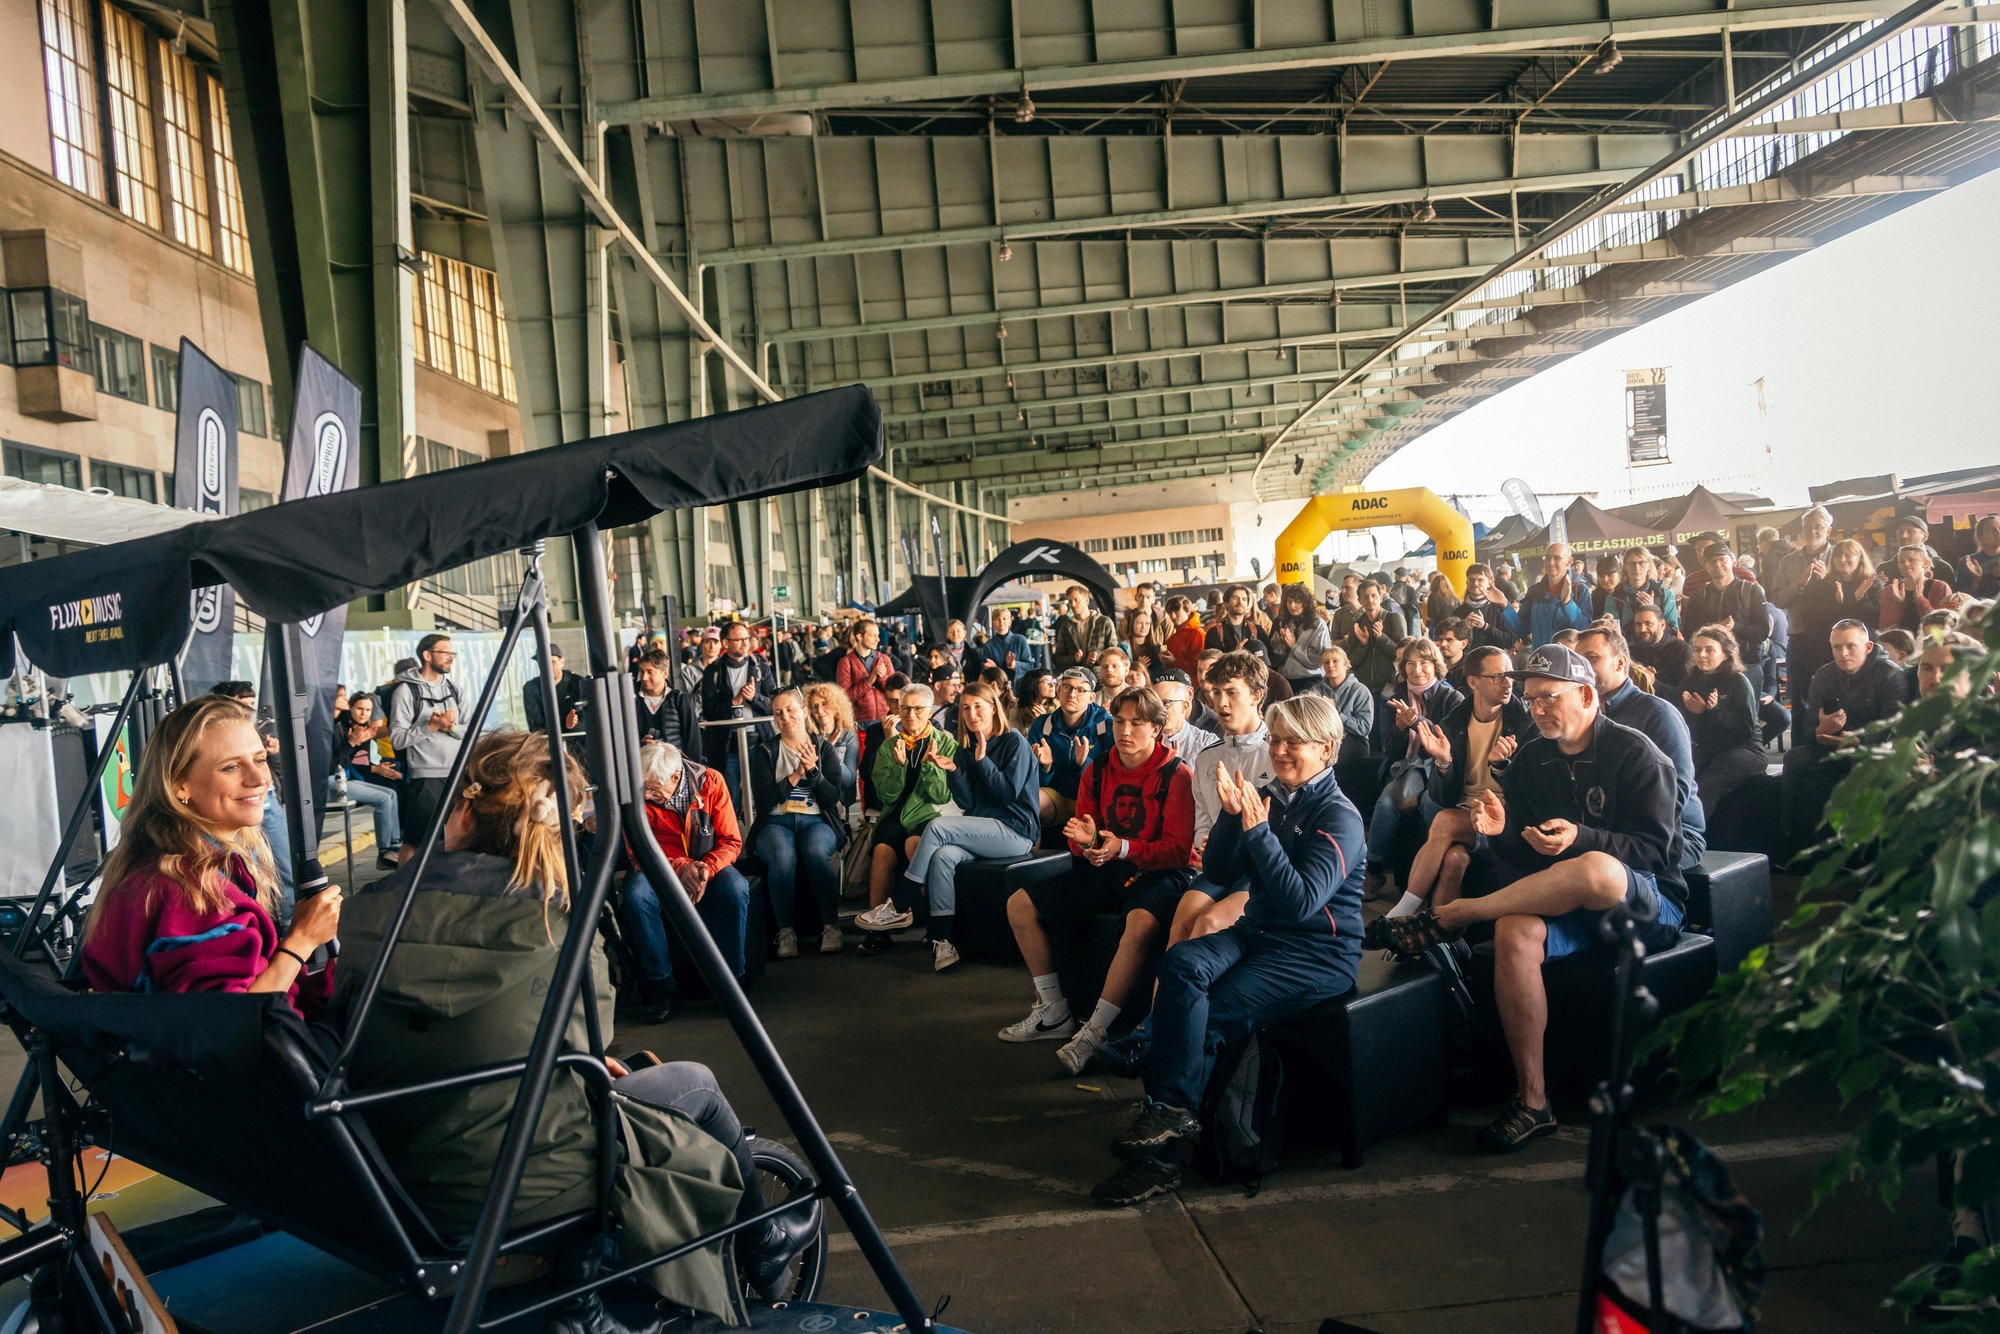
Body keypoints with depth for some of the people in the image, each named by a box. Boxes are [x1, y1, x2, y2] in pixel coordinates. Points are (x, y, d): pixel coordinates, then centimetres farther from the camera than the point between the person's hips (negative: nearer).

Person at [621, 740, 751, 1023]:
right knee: (636, 894, -33)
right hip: (662, 869, 0)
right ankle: (662, 985, -19)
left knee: (736, 889, -33)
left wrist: (706, 870, -29)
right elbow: (638, 853, -10)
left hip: (708, 863, 0)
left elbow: (731, 841, -10)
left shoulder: (709, 782, -12)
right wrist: (681, 868, -27)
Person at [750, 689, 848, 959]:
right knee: (783, 856, -35)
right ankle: (786, 931, -27)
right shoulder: (763, 752, 11)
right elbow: (764, 799, -1)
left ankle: (831, 926, -27)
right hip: (775, 822, 0)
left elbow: (833, 799, 3)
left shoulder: (825, 748, 12)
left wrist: (812, 770, -11)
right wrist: (797, 774, -8)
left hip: (817, 820, 0)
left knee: (816, 851, -36)